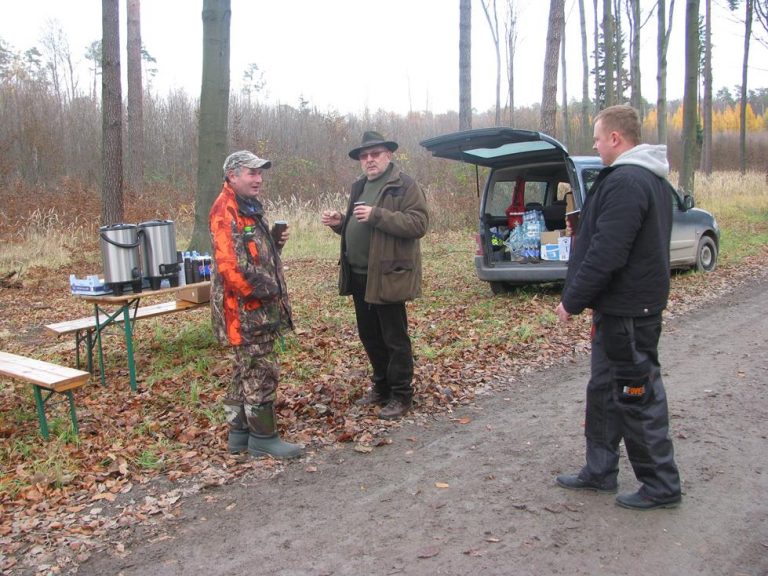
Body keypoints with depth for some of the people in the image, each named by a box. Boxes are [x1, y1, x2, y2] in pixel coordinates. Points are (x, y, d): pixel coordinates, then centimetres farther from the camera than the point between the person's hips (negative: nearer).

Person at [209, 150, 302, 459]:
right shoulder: (225, 211, -15)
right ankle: (263, 437, 6)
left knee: (247, 370, 15)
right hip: (245, 307, -10)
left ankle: (239, 432, 25)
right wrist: (263, 290, -17)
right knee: (262, 370, -4)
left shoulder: (250, 208, 17)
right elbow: (230, 263, -25)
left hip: (258, 306, 10)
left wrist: (276, 242, 7)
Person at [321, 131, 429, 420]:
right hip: (359, 275, 8)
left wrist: (377, 215, -26)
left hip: (388, 275, -8)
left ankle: (401, 395, 14)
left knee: (394, 338, 1)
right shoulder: (360, 187, 17)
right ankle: (381, 387, 32)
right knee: (369, 336, 17)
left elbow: (419, 223, -20)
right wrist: (339, 222, 5)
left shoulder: (405, 186, -8)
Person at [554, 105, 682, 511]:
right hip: (620, 307, 11)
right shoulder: (649, 178, 14)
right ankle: (600, 472, 29)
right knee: (604, 390, 17)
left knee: (637, 395, 0)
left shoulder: (626, 182, -21)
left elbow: (606, 254, -26)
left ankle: (661, 485, 14)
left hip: (626, 310, -11)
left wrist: (572, 301, -16)